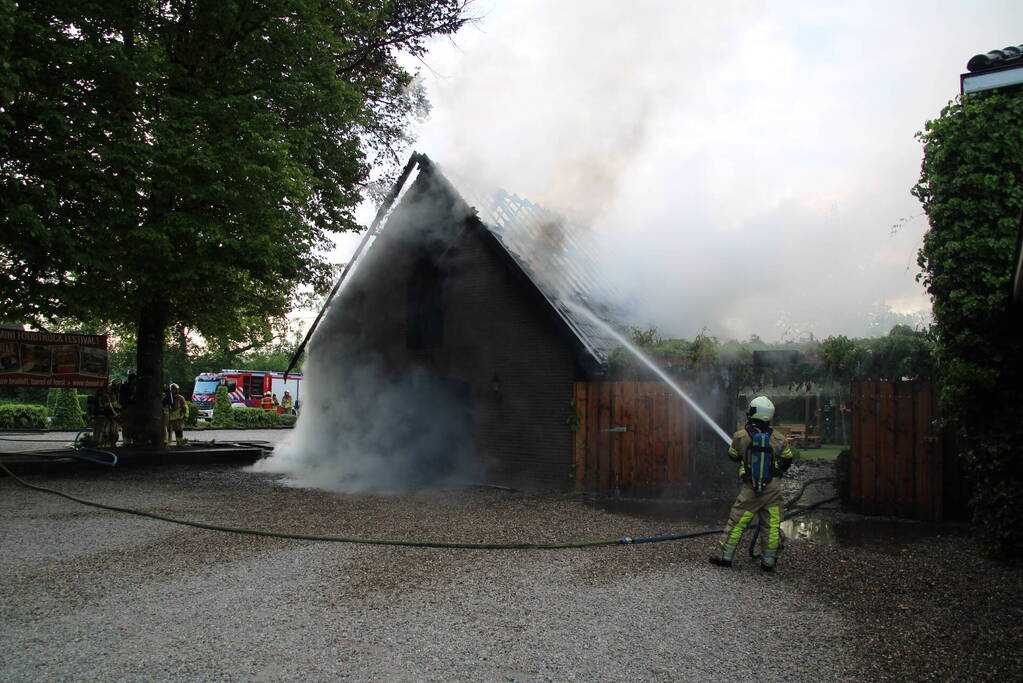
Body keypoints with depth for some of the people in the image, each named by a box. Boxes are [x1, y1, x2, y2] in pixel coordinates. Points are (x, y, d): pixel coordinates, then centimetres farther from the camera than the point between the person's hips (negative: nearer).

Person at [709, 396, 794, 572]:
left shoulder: (741, 436, -6)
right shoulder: (779, 438, -1)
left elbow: (733, 456, 10)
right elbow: (787, 460, 12)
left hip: (750, 488, -1)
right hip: (773, 488, 1)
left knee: (737, 522, 7)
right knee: (771, 524, 9)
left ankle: (725, 556, 13)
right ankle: (769, 561, 14)